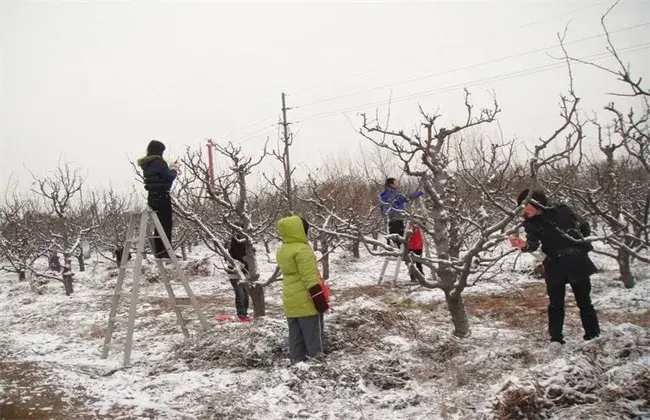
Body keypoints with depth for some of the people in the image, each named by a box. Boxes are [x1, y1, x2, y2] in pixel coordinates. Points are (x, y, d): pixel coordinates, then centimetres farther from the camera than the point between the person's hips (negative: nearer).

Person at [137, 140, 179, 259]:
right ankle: (166, 251, -6)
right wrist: (174, 170, 6)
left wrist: (170, 169, 17)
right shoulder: (158, 162, -13)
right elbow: (169, 177, -13)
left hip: (152, 197, 9)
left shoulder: (146, 164, 14)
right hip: (162, 196, -9)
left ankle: (158, 251, 14)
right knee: (166, 224, -5)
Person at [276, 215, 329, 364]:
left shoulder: (281, 251, 12)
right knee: (314, 338, -1)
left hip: (291, 302, 8)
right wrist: (320, 300, -15)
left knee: (296, 338, 12)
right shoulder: (302, 249, -16)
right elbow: (310, 278, -19)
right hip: (307, 302, -8)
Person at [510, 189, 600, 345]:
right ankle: (556, 339, 10)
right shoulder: (531, 224, -2)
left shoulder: (562, 210, -4)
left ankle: (593, 337, 21)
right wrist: (524, 245, -39)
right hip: (554, 267, 1)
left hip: (576, 262, 0)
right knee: (556, 305, 3)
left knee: (584, 302, 9)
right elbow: (533, 245, -20)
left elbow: (585, 229, 10)